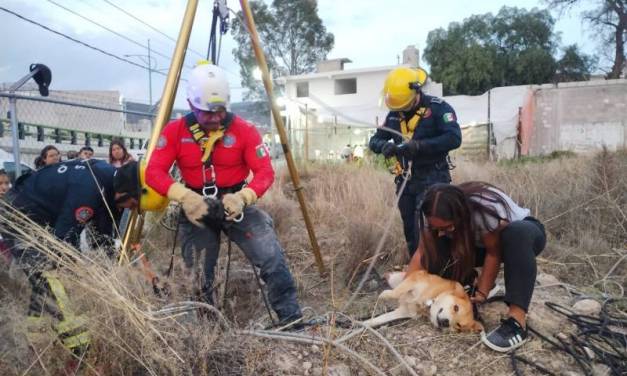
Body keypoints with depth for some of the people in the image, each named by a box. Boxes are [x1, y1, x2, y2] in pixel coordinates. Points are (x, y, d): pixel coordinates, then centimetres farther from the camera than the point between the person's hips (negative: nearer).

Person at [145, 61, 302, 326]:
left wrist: (243, 197, -31)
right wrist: (184, 196, -29)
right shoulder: (175, 131, -5)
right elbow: (153, 172, -10)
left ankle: (292, 319, -5)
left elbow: (265, 172, -11)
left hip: (236, 204, -1)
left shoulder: (244, 130, -8)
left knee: (272, 257, -18)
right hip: (196, 207, 1)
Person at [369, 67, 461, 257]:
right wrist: (384, 145, -15)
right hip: (406, 181, 6)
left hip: (432, 179, -6)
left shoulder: (438, 108, -9)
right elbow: (374, 140, 10)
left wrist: (419, 145, -28)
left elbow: (454, 138, -20)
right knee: (410, 232, 12)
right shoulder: (394, 114, 8)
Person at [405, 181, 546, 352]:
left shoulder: (488, 209, -38)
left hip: (523, 234, -4)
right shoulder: (436, 217, -23)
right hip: (482, 242, 4)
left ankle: (517, 320, -42)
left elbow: (494, 253, -27)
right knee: (437, 250, -22)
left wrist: (482, 292, -26)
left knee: (518, 232, -42)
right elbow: (423, 252, -20)